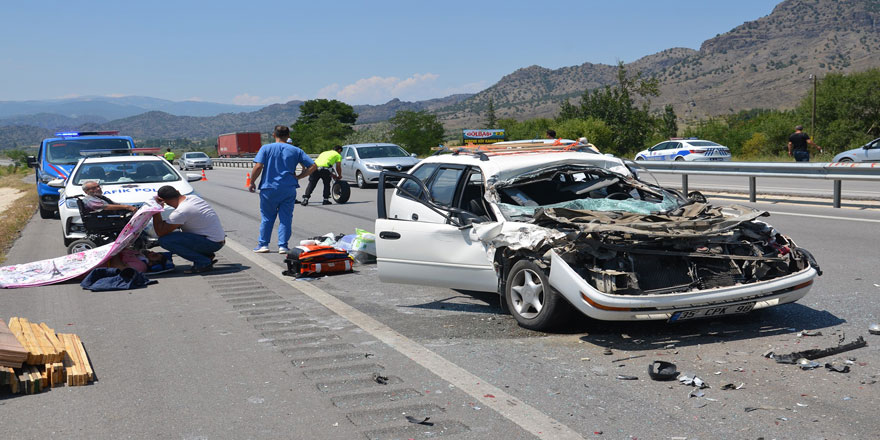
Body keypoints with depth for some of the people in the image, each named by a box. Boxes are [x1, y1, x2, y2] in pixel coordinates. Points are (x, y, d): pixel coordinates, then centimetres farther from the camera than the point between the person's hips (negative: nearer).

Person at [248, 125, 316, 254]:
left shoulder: (266, 148, 0)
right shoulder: (296, 151, 5)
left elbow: (258, 166, -11)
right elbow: (313, 166, 0)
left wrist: (252, 182, 1)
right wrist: (298, 177, 6)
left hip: (269, 189, -1)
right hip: (289, 189, 1)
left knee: (267, 217, 12)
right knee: (286, 218, 6)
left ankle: (263, 244, 14)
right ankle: (283, 246, 3)